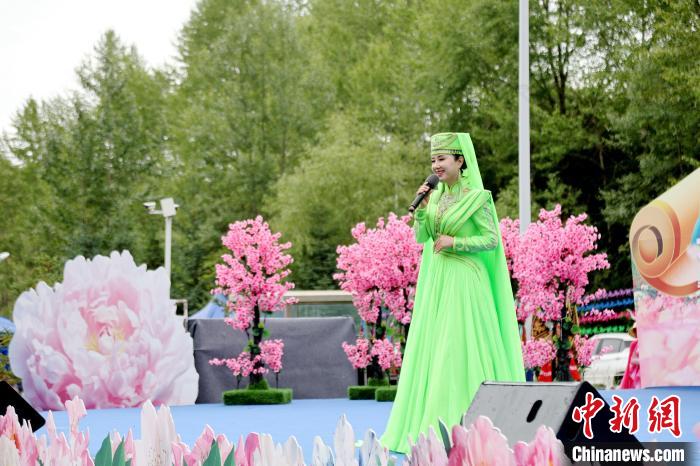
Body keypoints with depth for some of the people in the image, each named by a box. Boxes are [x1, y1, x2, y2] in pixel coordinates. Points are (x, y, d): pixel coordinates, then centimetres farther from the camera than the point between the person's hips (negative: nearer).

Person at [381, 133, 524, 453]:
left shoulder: (476, 198, -8)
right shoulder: (436, 195, 10)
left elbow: (492, 239, -9)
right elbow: (421, 238, 8)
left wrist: (455, 242, -16)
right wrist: (421, 208, -7)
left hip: (464, 281, -7)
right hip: (435, 281, 7)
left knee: (460, 348, -6)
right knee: (431, 348, 6)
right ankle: (431, 423, 11)